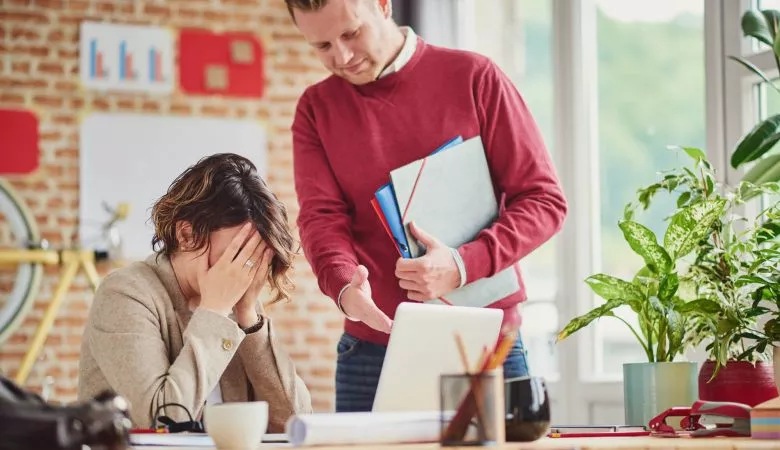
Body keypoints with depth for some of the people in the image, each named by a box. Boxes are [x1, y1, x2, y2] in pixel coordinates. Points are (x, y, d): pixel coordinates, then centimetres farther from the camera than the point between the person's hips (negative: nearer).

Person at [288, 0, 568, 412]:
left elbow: (544, 200, -2)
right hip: (372, 352, 2)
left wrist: (463, 265, -17)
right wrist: (344, 287, -26)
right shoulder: (316, 109, 7)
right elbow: (321, 218, -4)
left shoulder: (474, 77, 0)